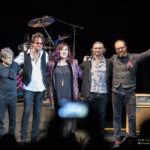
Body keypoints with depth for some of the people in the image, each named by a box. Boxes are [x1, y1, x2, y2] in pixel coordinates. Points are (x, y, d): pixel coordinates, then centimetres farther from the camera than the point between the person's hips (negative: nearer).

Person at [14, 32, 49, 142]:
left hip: (40, 88, 3)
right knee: (27, 112, -5)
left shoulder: (45, 55, 8)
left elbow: (48, 69, 14)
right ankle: (23, 137, 2)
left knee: (37, 112, 7)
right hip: (29, 88, -3)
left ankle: (34, 136, 14)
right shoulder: (24, 55, -1)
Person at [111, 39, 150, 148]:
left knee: (132, 117, -1)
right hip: (116, 92, 2)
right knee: (116, 117, 8)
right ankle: (117, 139, 16)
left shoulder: (134, 58, 2)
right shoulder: (113, 59, 9)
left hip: (129, 92, -2)